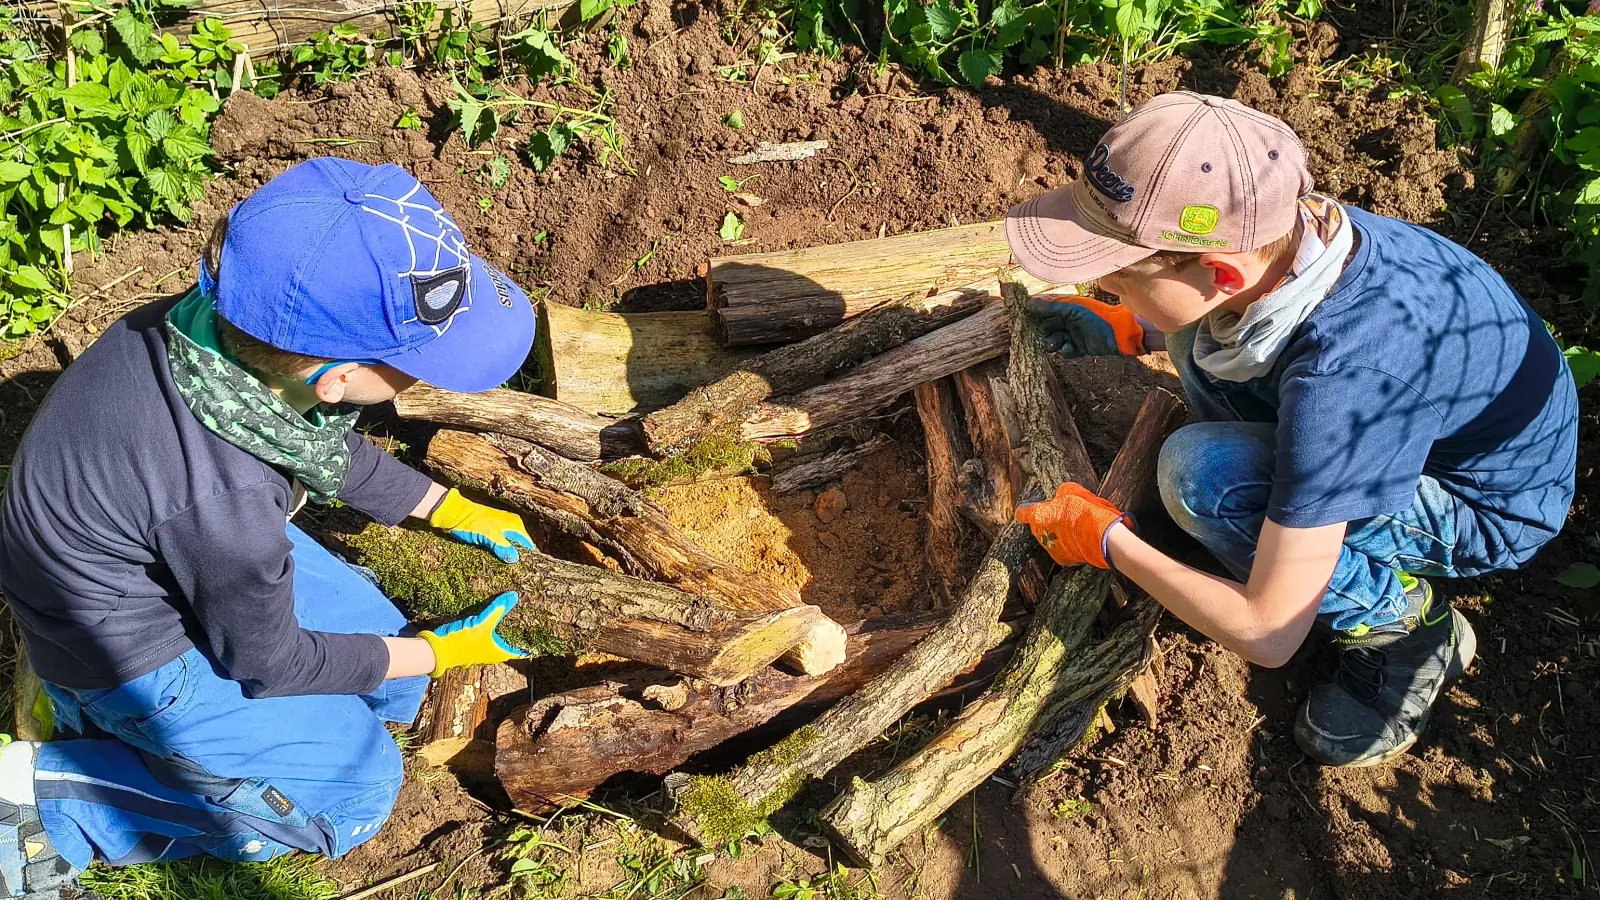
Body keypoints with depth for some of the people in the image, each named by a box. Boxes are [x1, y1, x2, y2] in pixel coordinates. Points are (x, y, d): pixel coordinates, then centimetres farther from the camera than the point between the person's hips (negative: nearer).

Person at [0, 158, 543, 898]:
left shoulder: (230, 317, -23)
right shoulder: (223, 499, -42)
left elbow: (327, 446, 2)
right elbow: (269, 663, -20)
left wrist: (454, 513, 6)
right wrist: (441, 651, -9)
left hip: (156, 561, 7)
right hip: (129, 647, -7)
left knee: (395, 692, 13)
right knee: (358, 788, 3)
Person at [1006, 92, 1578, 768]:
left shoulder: (1340, 382, -41)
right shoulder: (1282, 230, -20)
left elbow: (1268, 637, -31)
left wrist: (1107, 542, -19)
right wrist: (1124, 331, -5)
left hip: (1491, 508, -7)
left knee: (1200, 475, -27)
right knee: (1198, 337, -1)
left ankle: (1398, 624, -4)